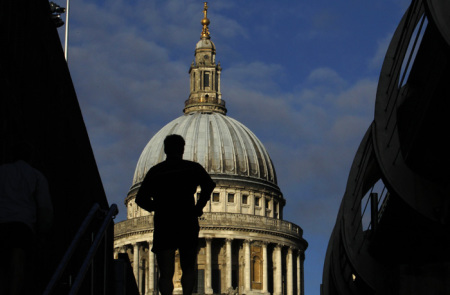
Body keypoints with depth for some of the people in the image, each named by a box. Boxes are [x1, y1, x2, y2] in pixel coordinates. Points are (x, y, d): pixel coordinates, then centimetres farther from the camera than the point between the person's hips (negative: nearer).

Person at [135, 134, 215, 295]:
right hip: (188, 225, 0)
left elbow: (141, 199, 6)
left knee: (166, 273, -1)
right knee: (188, 269, 15)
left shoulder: (155, 171, 10)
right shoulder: (193, 168, 6)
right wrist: (199, 207, 2)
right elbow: (209, 185, -10)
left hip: (163, 226, 0)